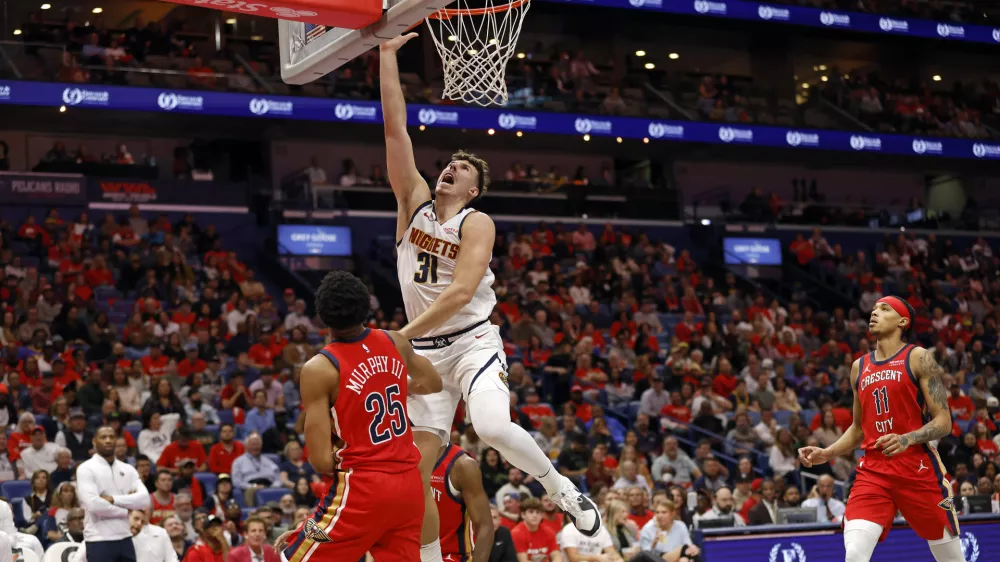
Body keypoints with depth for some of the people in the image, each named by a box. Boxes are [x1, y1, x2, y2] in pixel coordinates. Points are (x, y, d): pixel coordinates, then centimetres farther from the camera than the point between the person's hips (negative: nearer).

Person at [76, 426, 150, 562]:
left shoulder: (128, 469, 11)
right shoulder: (86, 469, -6)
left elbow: (144, 499, -2)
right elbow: (93, 504, -19)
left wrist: (113, 499, -13)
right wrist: (125, 510, -7)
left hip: (125, 539, 6)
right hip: (99, 541, -6)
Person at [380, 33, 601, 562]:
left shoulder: (477, 223, -6)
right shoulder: (414, 202, 7)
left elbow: (461, 291, -21)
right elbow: (395, 125, 3)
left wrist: (402, 336, -27)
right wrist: (387, 54, 0)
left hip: (471, 341, -5)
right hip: (423, 352, 5)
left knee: (492, 427, -29)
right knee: (415, 470, -1)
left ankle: (562, 489, -3)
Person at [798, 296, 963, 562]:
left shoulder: (919, 358, -2)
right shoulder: (859, 367, 14)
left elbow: (944, 422, -7)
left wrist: (907, 439, -25)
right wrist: (827, 453, 8)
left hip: (918, 468, -3)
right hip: (873, 470, 3)